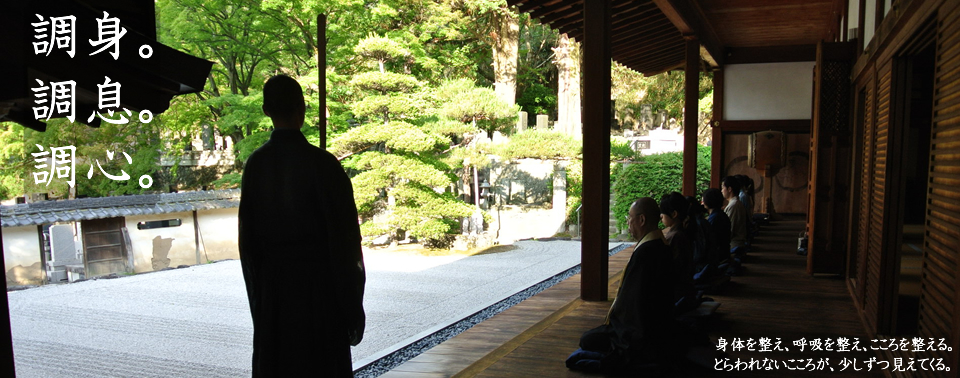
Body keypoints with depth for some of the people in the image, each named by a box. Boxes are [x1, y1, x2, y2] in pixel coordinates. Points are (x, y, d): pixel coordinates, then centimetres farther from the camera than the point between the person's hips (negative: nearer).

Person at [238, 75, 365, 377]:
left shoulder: (255, 163, -2)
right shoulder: (321, 163, -15)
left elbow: (246, 233, 4)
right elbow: (344, 233, -13)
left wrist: (257, 289, 15)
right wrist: (352, 302, -3)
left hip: (271, 283, 5)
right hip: (318, 283, -4)